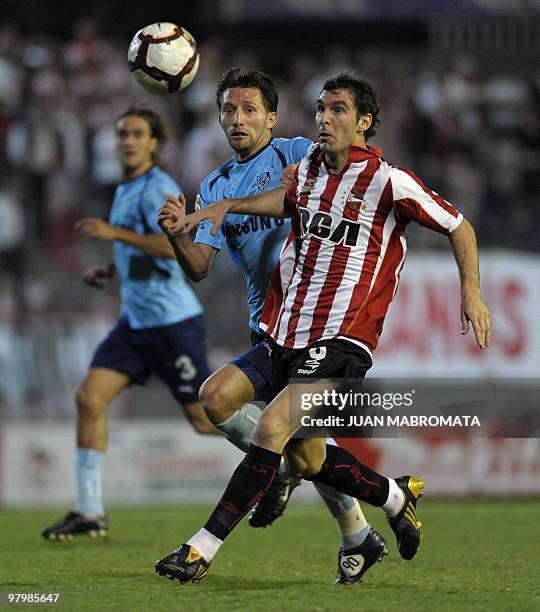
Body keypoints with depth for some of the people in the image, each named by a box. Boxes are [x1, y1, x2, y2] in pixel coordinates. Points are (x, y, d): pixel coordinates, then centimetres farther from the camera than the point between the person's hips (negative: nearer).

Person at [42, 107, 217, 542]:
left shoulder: (157, 188, -12)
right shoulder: (126, 190, 16)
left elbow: (175, 245, -27)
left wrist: (115, 233, -28)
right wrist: (112, 271, 14)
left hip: (173, 321, -9)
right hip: (136, 321, 9)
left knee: (205, 419, -4)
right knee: (90, 399, -4)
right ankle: (90, 513, -2)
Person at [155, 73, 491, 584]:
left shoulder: (388, 182, -9)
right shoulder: (310, 167, 9)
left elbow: (457, 226, 1)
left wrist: (471, 291, -9)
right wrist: (226, 207, 19)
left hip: (342, 342, -8)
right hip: (290, 334, 8)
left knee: (272, 428, -22)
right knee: (304, 459, 12)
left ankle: (202, 550, -21)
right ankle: (397, 497, 38)